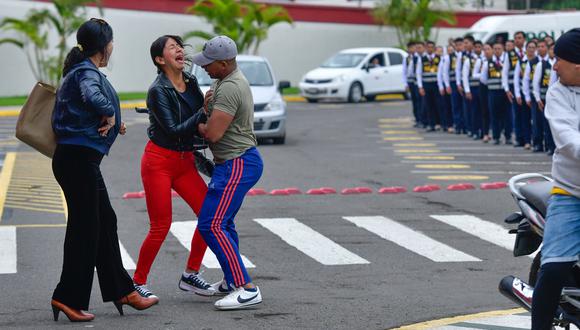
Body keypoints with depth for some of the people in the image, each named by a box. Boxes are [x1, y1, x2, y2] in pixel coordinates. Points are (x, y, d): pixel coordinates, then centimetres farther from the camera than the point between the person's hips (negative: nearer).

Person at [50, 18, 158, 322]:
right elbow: (92, 97, -36)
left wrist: (112, 126, 15)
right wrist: (110, 114, -18)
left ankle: (121, 290, 22)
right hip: (79, 158, -10)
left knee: (105, 222, 15)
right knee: (85, 228, -4)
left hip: (77, 157, 10)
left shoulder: (78, 71, 16)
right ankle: (68, 297, 1)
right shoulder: (87, 72, -14)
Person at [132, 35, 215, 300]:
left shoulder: (191, 83, 5)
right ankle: (137, 282, 9)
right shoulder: (158, 91, -16)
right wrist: (203, 112, -26)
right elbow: (173, 130, -21)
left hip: (185, 162, 7)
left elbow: (201, 121, 16)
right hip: (159, 161, -7)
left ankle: (190, 275, 11)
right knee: (161, 227, -7)